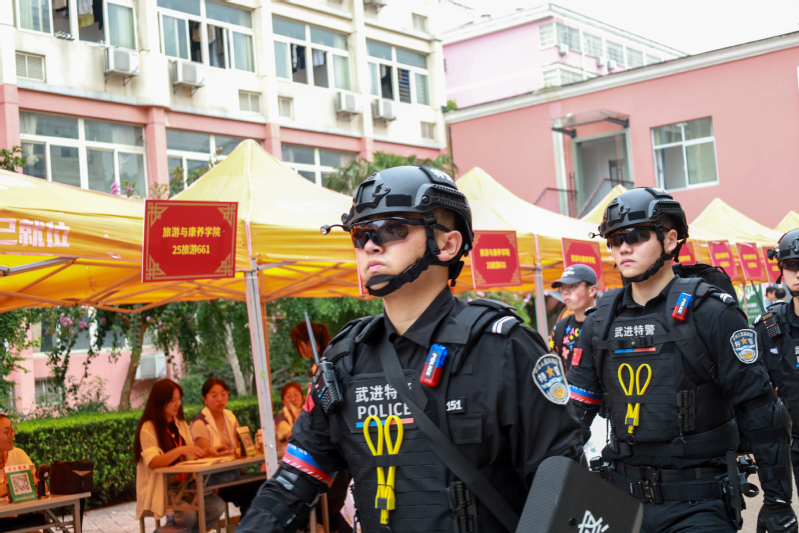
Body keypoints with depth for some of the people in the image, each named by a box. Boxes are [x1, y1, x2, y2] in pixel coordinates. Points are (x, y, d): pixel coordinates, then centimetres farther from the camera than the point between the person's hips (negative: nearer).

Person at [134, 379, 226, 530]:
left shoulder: (181, 424, 16)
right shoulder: (148, 428, -7)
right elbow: (152, 463, -20)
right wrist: (180, 450, -35)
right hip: (160, 488, -6)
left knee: (217, 506, -19)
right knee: (188, 514, -33)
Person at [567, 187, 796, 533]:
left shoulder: (710, 312, -8)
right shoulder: (601, 322, 6)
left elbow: (761, 410, -8)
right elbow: (577, 409, 11)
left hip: (696, 505, -4)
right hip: (622, 495, 5)